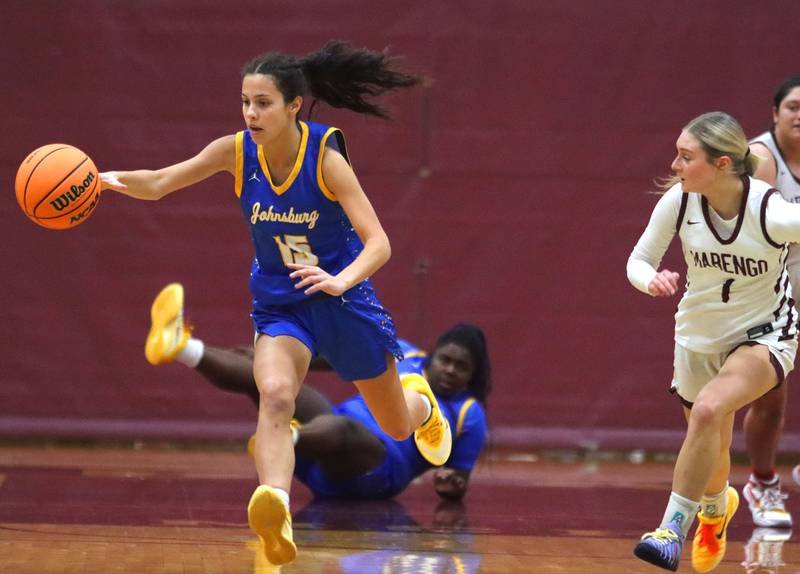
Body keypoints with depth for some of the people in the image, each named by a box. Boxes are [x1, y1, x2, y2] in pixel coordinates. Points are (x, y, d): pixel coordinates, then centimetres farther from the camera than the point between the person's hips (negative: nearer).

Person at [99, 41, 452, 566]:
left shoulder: (326, 157, -25)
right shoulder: (236, 151, -15)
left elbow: (378, 243, -28)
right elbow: (157, 184, -14)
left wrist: (340, 280, -48)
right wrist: (112, 179, -36)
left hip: (343, 296, -1)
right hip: (279, 302, 1)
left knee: (397, 427, 17)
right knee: (275, 394, -32)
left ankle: (421, 401, 55)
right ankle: (276, 512, -50)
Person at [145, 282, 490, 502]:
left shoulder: (469, 416, 5)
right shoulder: (402, 355, 17)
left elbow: (459, 479, 9)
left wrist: (453, 485, -16)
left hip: (372, 473, -6)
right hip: (323, 448, 6)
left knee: (342, 426, -42)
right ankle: (182, 346, -39)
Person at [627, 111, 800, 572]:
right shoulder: (678, 200, -16)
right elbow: (638, 261, -5)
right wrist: (652, 280, -28)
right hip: (698, 337, 4)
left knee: (708, 410, -32)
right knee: (711, 452, 18)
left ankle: (675, 526, -22)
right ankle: (716, 507, 54)